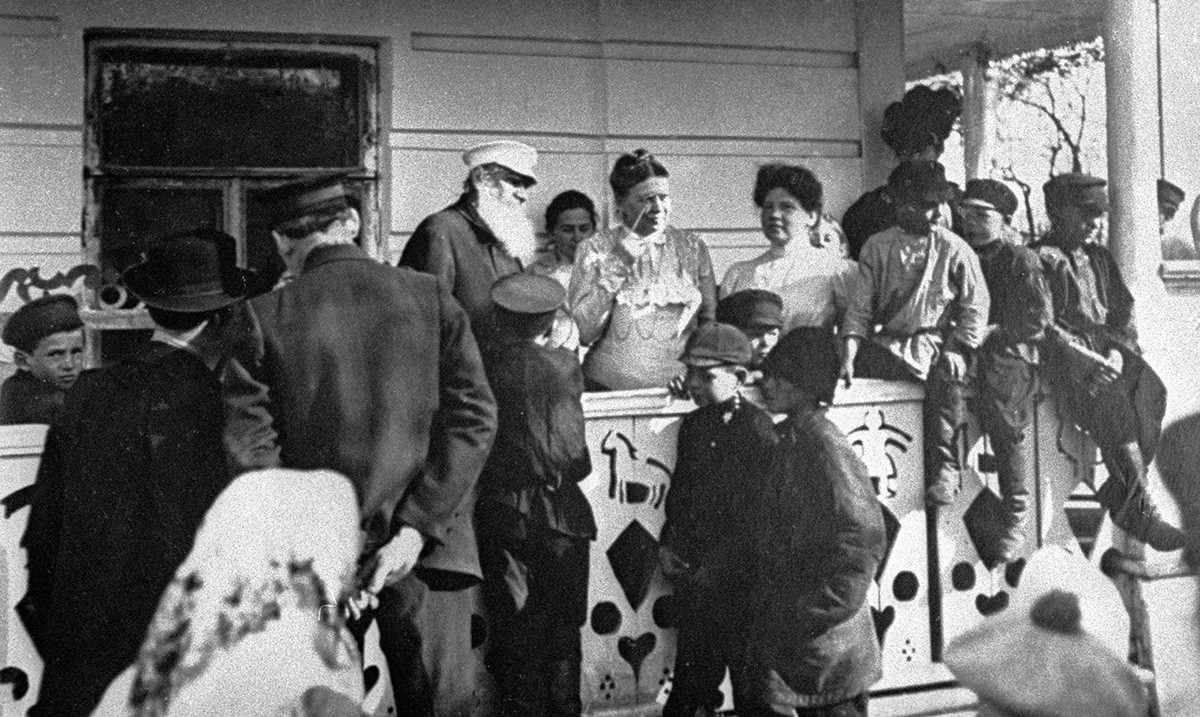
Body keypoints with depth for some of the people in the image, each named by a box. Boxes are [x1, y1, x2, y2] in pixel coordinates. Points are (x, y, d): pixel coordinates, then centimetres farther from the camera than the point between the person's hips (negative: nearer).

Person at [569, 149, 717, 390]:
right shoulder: (594, 250, 4)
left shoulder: (692, 247, 9)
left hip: (677, 388, 2)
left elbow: (711, 320, 13)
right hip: (608, 388, -2)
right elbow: (583, 334, -3)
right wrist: (617, 265, -8)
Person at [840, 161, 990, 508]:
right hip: (888, 346, 2)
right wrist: (849, 355, -10)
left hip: (938, 344, -2)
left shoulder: (955, 250, 4)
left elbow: (975, 309, 3)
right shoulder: (877, 247, 7)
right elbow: (859, 309, 4)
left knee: (947, 373, -33)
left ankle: (943, 471, -25)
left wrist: (954, 351, -11)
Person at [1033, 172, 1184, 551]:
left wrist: (1118, 351, -4)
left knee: (1150, 390, -24)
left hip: (1106, 347, 6)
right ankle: (1141, 509, -32)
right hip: (1064, 353, -6)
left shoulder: (1100, 258, 24)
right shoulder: (1038, 259, 3)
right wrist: (1085, 357, -19)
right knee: (1111, 399, -31)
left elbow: (1123, 313, 18)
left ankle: (1121, 493, -21)